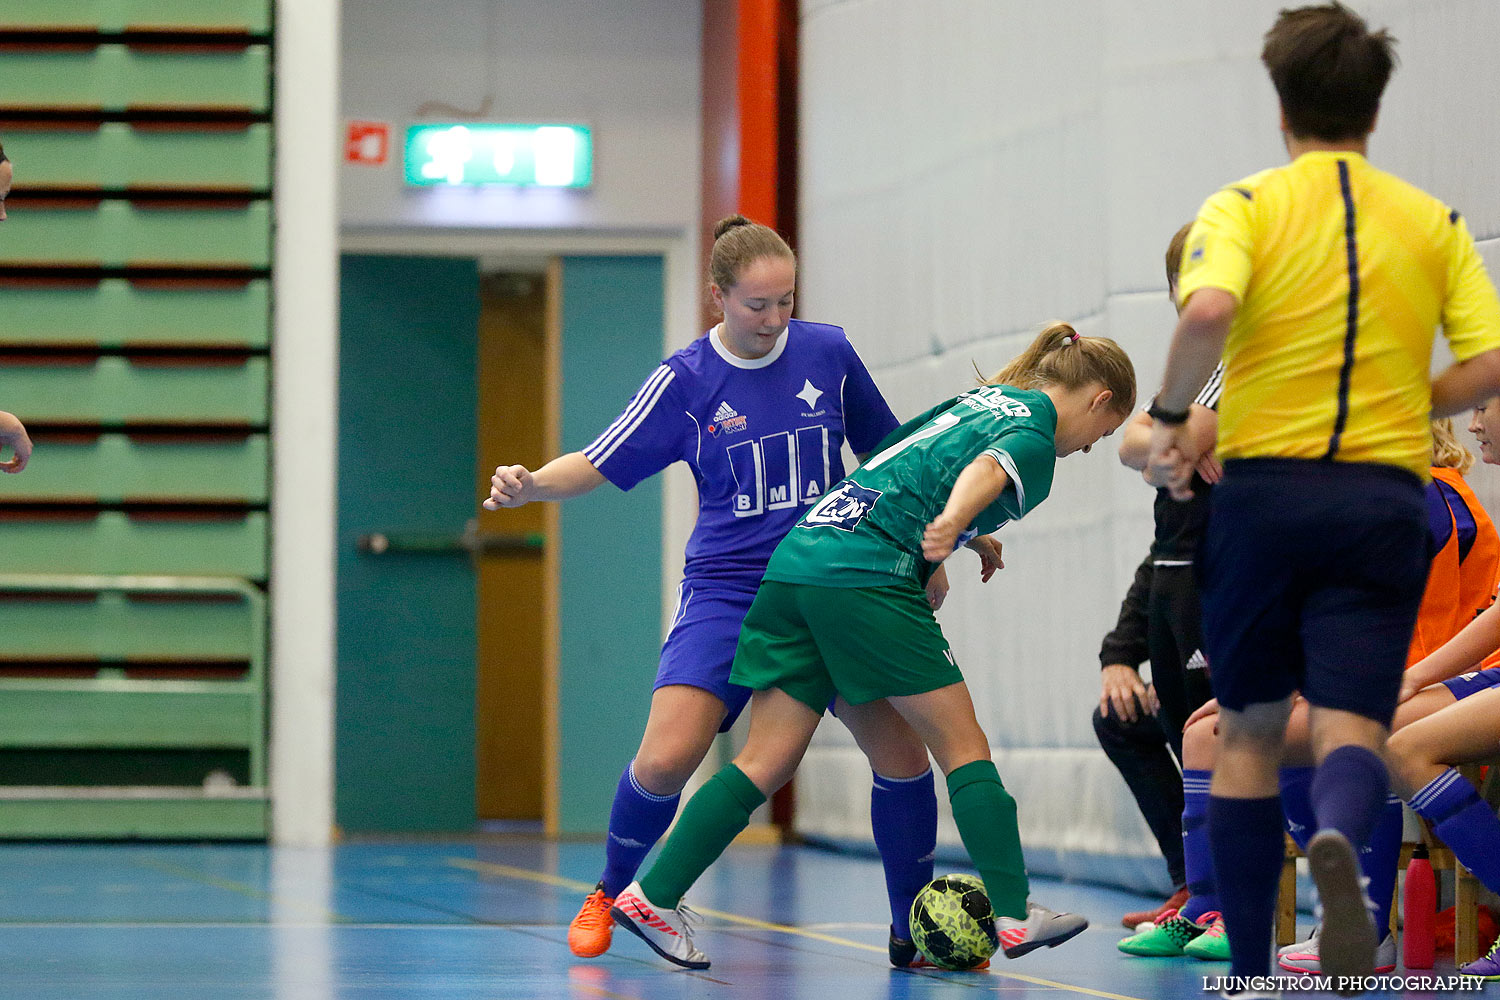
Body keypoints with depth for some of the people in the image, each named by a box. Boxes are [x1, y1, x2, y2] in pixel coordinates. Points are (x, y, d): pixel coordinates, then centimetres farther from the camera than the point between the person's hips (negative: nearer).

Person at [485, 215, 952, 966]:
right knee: (665, 758, -18)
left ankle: (915, 931, 11)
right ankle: (612, 892, 10)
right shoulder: (685, 381, -4)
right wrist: (532, 485, -23)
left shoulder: (828, 353, 1)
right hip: (727, 591, -2)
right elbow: (597, 466, -3)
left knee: (901, 752, -9)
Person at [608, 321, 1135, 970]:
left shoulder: (984, 398, 27)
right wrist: (952, 521, -42)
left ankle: (654, 896, 0)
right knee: (964, 747, 1)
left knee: (768, 762, 6)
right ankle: (1014, 916, -1)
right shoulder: (1035, 441, 0)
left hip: (797, 560, 8)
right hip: (867, 577, -8)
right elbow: (986, 469, -22)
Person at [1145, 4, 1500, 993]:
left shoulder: (1244, 206, 1)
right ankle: (1340, 844, -41)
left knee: (1250, 731, 13)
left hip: (1264, 487, 0)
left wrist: (1172, 414, -4)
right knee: (1350, 725, -5)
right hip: (1383, 499, 1)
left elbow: (1208, 313, -19)